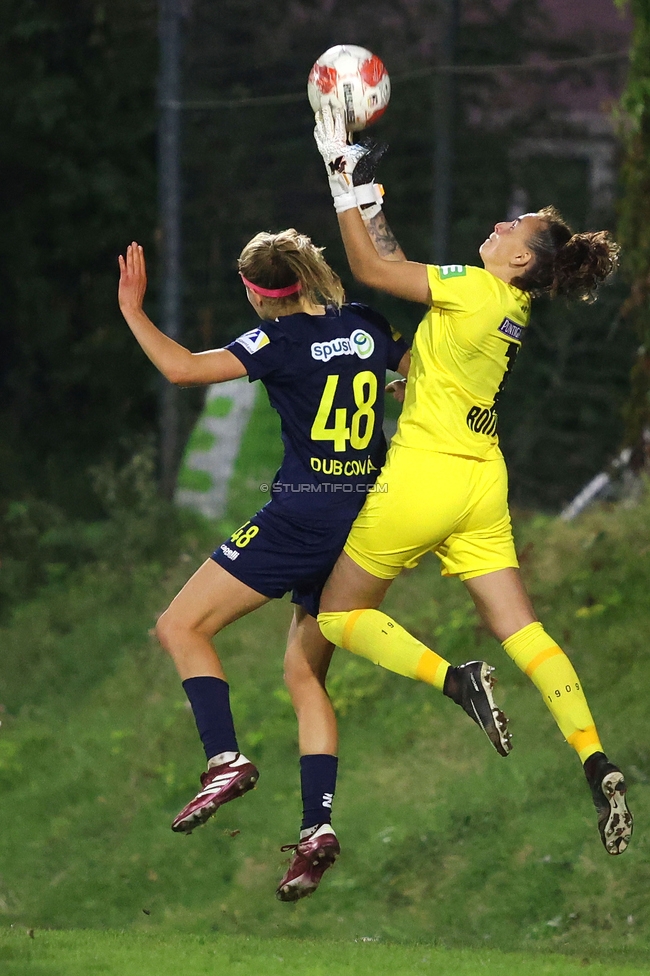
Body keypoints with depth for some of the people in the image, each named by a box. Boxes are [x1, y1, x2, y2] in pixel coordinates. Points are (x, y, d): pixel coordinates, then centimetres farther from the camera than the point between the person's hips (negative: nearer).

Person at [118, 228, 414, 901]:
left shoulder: (281, 340, -9)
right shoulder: (368, 328, 8)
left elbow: (181, 368, -14)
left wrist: (131, 310, -3)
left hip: (301, 513, -7)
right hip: (365, 520, 7)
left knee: (181, 625, 0)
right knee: (305, 674, 15)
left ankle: (226, 761, -17)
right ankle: (318, 827, 3)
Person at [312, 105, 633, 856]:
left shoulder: (479, 291, -16)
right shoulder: (510, 305, 8)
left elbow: (371, 268, -13)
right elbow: (395, 264, 19)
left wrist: (344, 184, -7)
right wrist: (364, 192, 16)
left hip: (425, 477, -8)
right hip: (481, 485, 8)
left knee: (340, 613, 8)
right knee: (520, 630, 5)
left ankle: (453, 680, -16)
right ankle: (596, 764, -12)